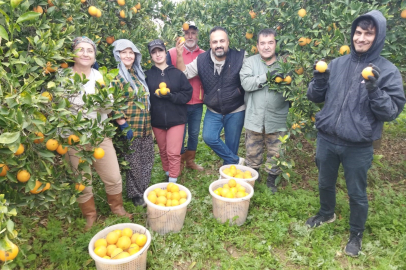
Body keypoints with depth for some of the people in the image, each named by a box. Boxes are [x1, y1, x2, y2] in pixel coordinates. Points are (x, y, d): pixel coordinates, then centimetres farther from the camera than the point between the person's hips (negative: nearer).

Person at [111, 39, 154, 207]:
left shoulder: (138, 73, 14)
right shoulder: (115, 76, -8)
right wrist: (123, 126, -18)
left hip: (146, 127, 7)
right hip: (130, 128, -7)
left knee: (148, 161, 13)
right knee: (134, 164, 5)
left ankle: (144, 191, 31)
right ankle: (135, 195, 24)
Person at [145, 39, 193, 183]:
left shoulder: (177, 73, 0)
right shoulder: (147, 75, 1)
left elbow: (187, 94, -4)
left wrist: (171, 96, -18)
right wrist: (155, 95, -20)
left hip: (176, 119, -2)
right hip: (156, 120, 2)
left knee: (173, 153, -2)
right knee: (163, 151, 15)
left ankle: (173, 181, 10)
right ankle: (168, 173, 35)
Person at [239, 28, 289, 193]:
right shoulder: (250, 62, 2)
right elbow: (246, 83, -15)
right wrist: (267, 77, -23)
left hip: (277, 120, 0)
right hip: (254, 119, 0)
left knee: (276, 155, 11)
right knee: (252, 154, 14)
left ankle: (271, 181, 35)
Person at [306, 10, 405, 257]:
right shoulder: (338, 64, 3)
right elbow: (315, 97, 7)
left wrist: (374, 90, -26)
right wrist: (319, 80, -13)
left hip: (358, 147, -3)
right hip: (327, 140, 3)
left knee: (357, 193, 13)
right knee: (325, 183, 21)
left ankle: (356, 233, 38)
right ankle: (327, 214, 49)